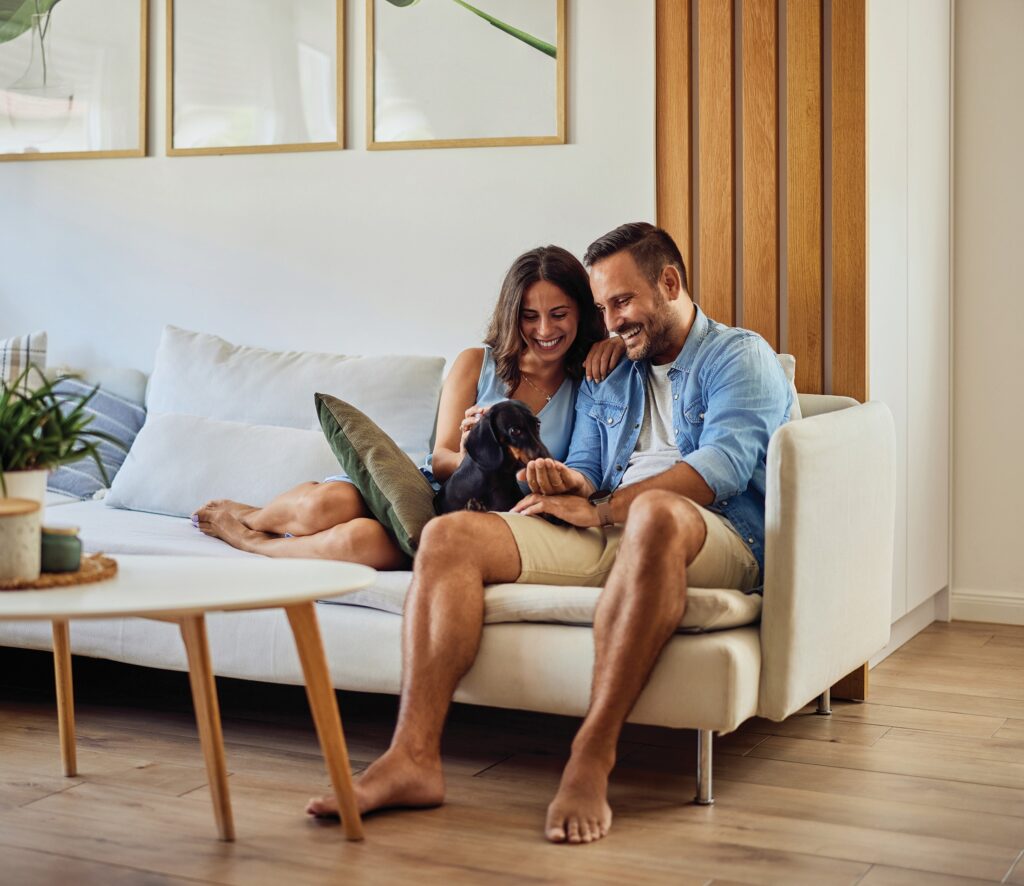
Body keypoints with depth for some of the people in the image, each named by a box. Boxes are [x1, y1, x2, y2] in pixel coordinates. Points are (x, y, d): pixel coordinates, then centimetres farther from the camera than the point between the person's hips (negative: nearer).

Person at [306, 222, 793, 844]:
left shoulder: (740, 356, 8)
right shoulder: (605, 383, 28)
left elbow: (723, 465, -9)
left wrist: (601, 508, -11)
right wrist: (568, 482, -6)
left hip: (716, 540, -6)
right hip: (602, 536, 6)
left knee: (656, 511, -43)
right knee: (450, 535, -15)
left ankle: (592, 761, -46)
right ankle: (413, 758, -30)